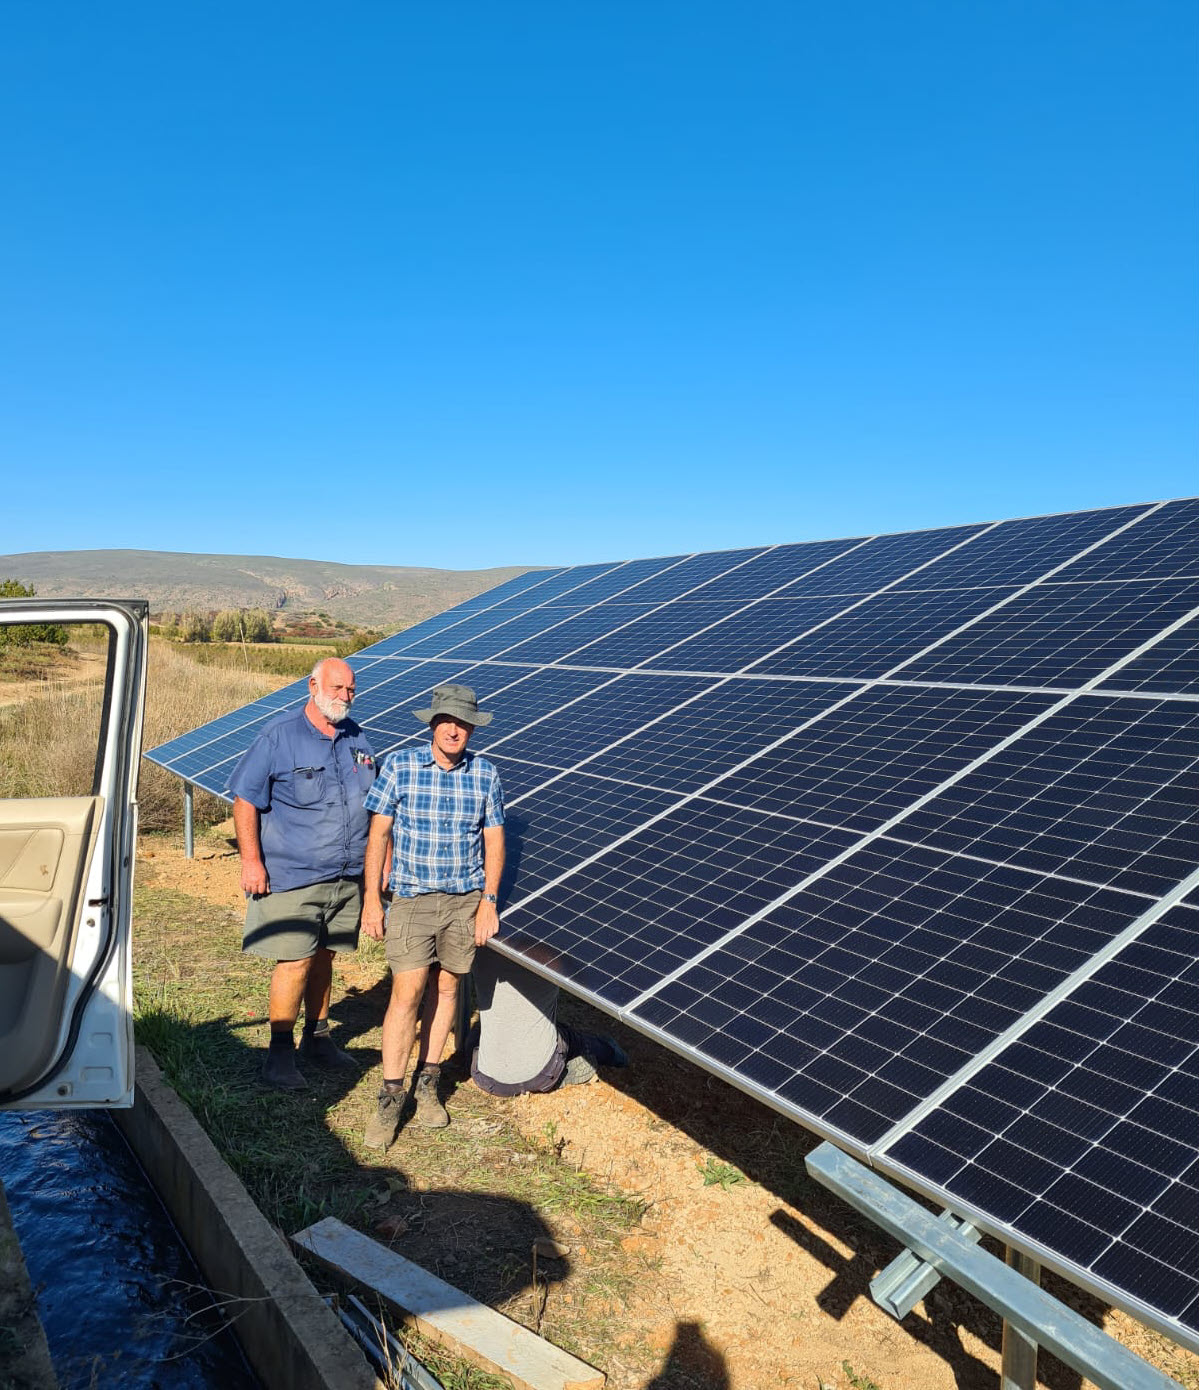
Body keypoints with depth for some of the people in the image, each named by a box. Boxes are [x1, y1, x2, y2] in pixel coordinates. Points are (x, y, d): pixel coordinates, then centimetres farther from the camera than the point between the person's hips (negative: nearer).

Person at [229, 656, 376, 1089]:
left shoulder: (356, 739, 9)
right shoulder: (279, 735, -8)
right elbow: (245, 800, -8)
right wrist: (251, 860, -13)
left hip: (346, 876, 5)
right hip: (292, 877, -5)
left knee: (324, 957, 16)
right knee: (295, 963, -5)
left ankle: (317, 1038, 31)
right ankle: (280, 1052, 10)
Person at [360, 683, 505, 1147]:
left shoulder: (485, 774, -1)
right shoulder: (399, 766, -6)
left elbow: (493, 841, 4)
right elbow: (379, 832, -3)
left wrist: (488, 901, -2)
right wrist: (371, 898, -5)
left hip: (466, 899, 2)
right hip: (412, 897, -2)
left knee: (447, 986, 10)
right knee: (407, 991, -7)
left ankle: (428, 1083, 26)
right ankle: (390, 1099, 5)